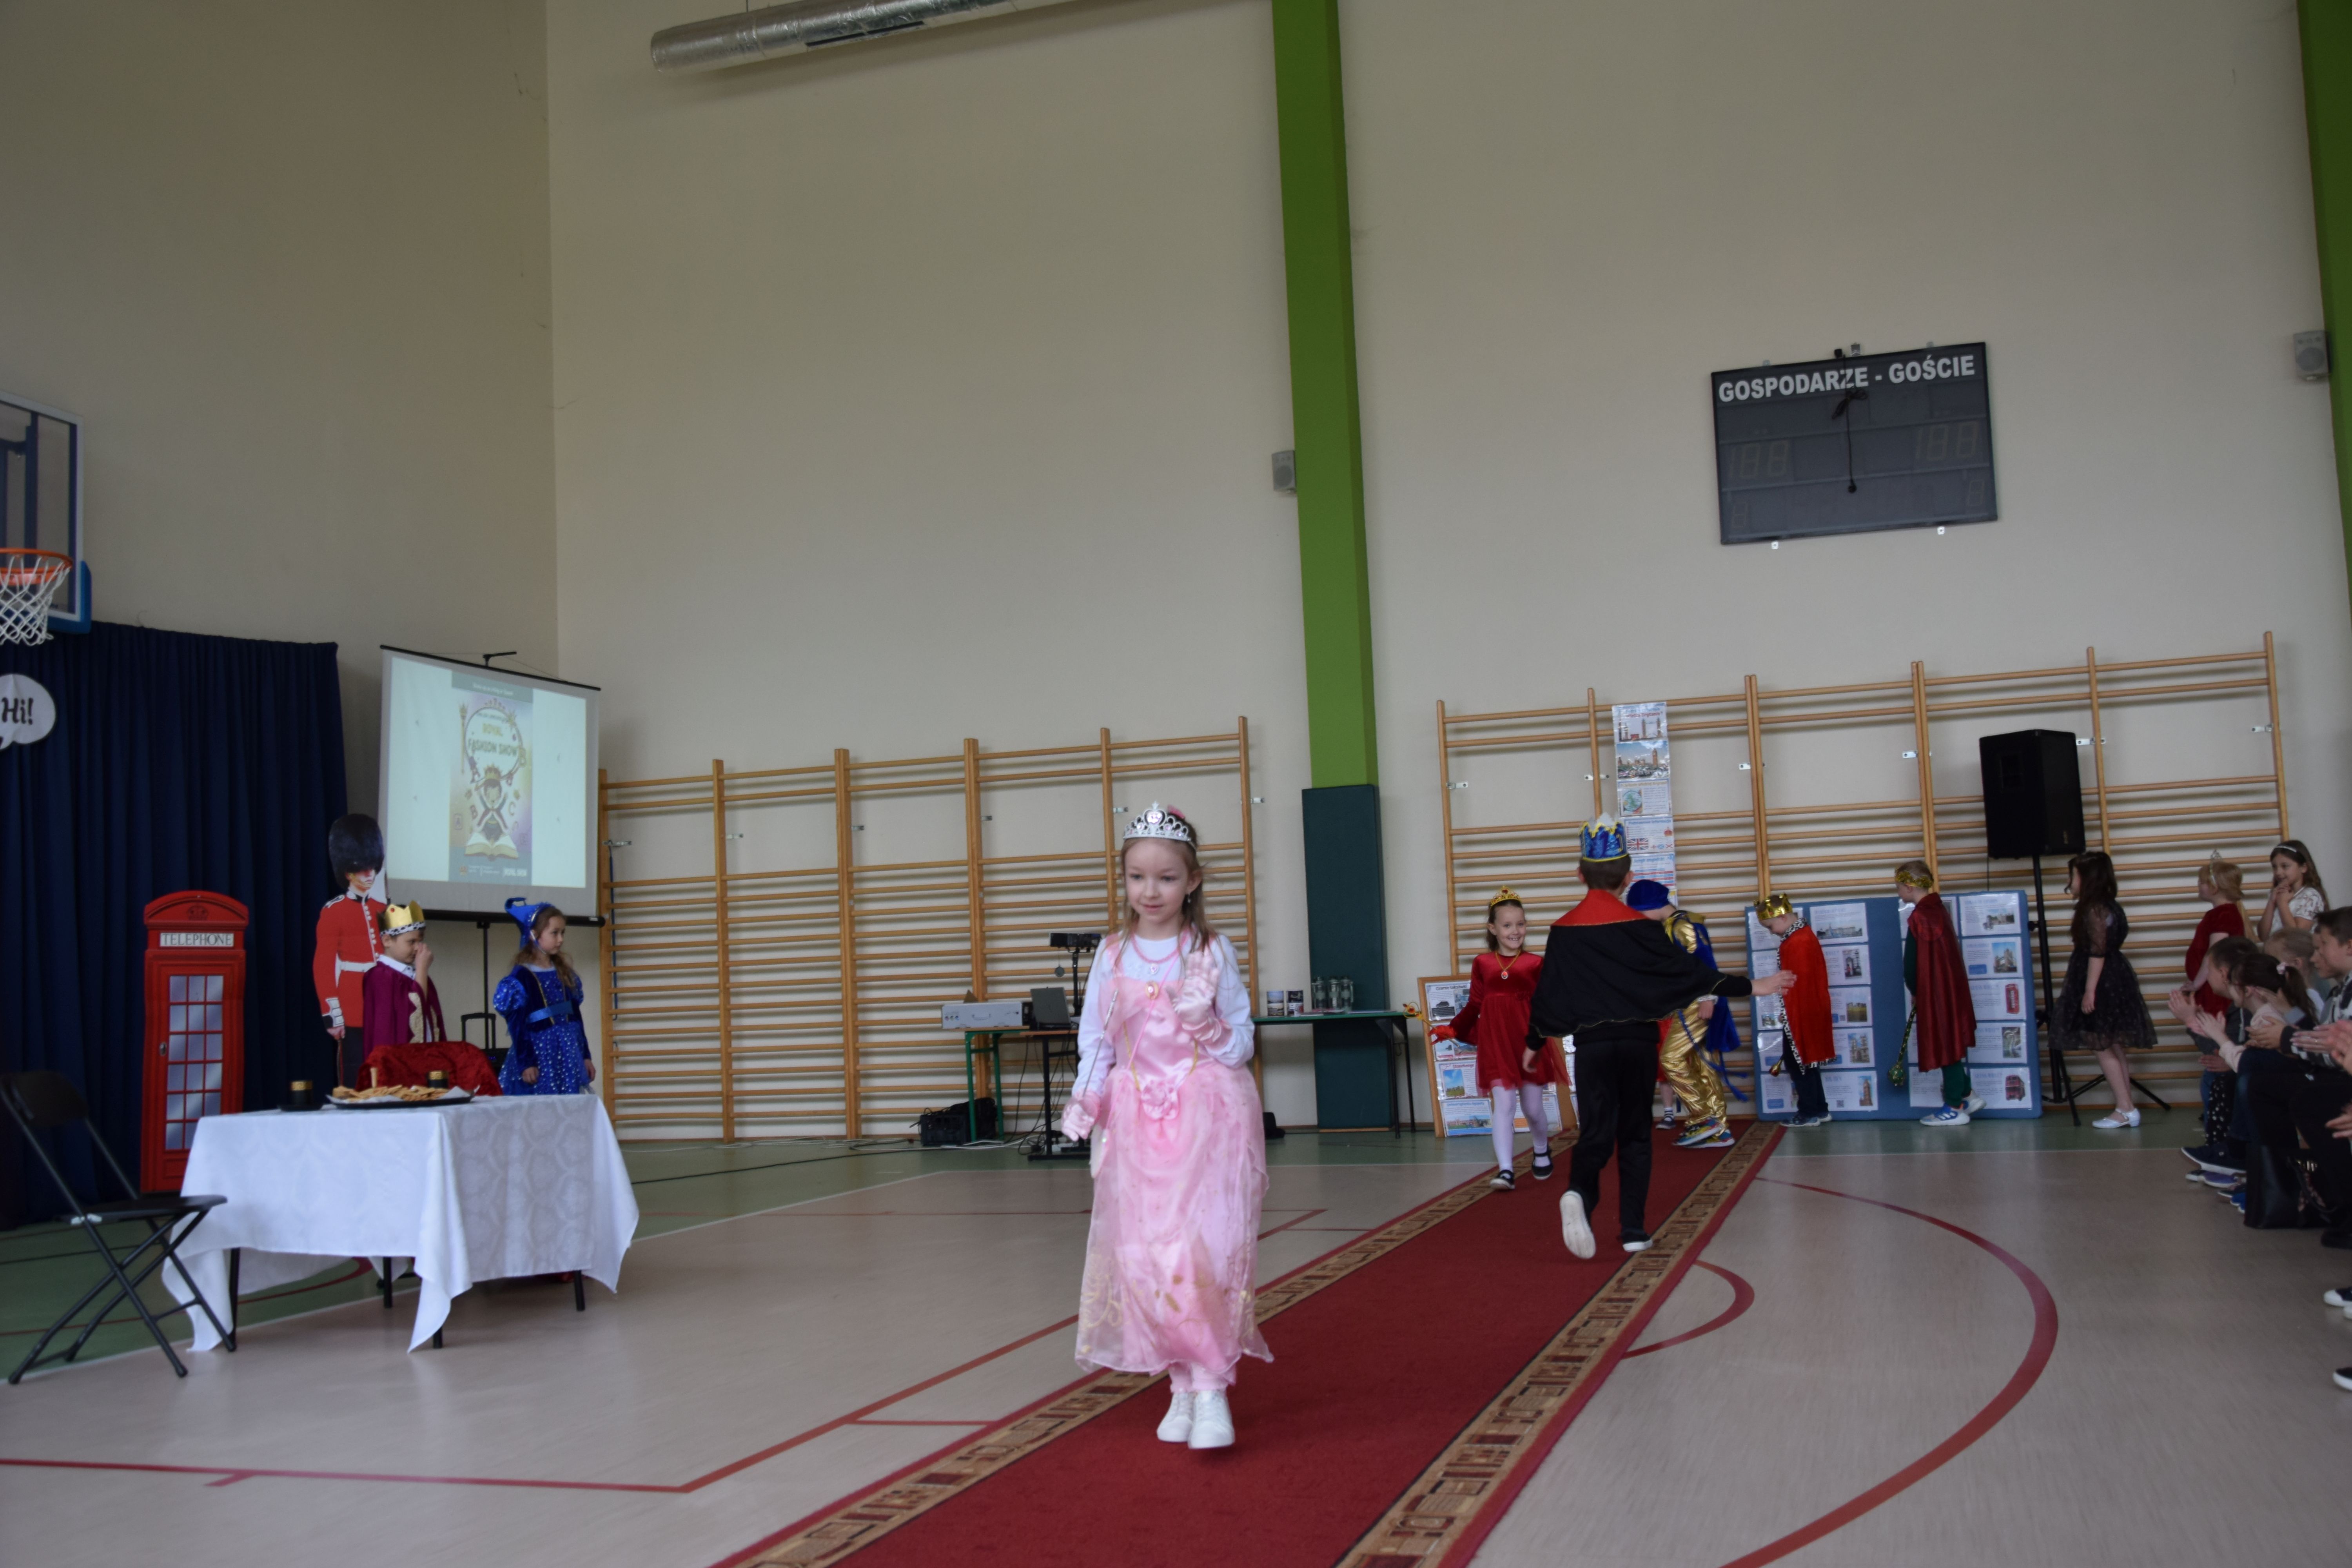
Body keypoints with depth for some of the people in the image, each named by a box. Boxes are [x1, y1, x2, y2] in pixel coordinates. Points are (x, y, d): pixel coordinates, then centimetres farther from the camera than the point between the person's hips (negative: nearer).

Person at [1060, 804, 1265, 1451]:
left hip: (1206, 1116, -3)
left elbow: (1241, 1044, 3)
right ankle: (1182, 1383, 14)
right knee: (1142, 1254, 1)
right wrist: (1086, 1102, -5)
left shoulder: (1212, 953, -1)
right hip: (1137, 1122, 3)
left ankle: (1210, 1387, -8)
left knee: (1197, 1245, -16)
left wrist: (1205, 1023, -16)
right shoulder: (1112, 957, 6)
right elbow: (1096, 1041, 10)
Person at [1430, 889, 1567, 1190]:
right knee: (1504, 1105, -9)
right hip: (1496, 1043, 0)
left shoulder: (1534, 964, 0)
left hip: (1529, 1043, 0)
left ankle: (1542, 1151, 40)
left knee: (1532, 1108, 11)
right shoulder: (1482, 964, 3)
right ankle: (1505, 1170, -8)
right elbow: (1474, 1005, 9)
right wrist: (1451, 1029, 5)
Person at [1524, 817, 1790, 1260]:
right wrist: (1750, 987, 4)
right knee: (1635, 1136, 10)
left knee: (1595, 1133, 2)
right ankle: (1634, 1230, 8)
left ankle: (1579, 1192, -28)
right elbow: (1689, 973, -4)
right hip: (1638, 1041, 0)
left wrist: (1533, 1044, 17)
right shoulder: (1640, 928, -6)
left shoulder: (1564, 930, -1)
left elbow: (1546, 993, 5)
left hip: (1591, 1044, 1)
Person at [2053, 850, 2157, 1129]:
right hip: (2115, 979, 10)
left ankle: (2126, 1110, -4)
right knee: (2114, 1048, 11)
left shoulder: (2094, 910, -16)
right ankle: (2126, 1109, 13)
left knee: (2102, 1047, -5)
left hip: (2103, 984, -10)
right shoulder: (2108, 906, 13)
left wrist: (2090, 991, -20)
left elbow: (2097, 952, -20)